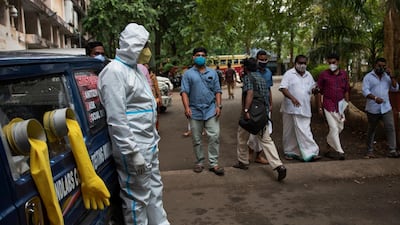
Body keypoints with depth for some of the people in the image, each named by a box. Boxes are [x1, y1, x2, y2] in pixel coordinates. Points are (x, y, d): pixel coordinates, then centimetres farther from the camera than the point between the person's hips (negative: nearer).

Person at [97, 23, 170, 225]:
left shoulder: (136, 68, 13)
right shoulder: (114, 72, -17)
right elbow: (116, 119, -23)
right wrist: (133, 153, -23)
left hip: (149, 144, 10)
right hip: (135, 147, -10)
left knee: (154, 190, 21)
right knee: (137, 198, 3)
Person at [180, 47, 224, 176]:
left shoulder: (212, 73, 11)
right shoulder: (188, 74, 4)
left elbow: (217, 91, 11)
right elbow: (184, 92, -3)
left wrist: (218, 106, -1)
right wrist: (186, 107, -15)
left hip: (211, 110, 1)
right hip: (195, 111, -1)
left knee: (214, 137, -5)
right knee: (196, 140, 7)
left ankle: (213, 164, 3)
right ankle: (199, 162, 22)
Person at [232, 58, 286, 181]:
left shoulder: (248, 77, -7)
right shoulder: (262, 78, 17)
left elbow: (250, 93, -23)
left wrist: (246, 110, -26)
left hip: (250, 113, -6)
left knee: (242, 138, 15)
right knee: (266, 140, 3)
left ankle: (243, 162, 29)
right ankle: (279, 166, -11)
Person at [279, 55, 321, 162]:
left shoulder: (308, 75, 15)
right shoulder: (289, 74, -4)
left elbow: (312, 89, 23)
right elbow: (283, 88, -15)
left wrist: (315, 89, -3)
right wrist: (292, 98, -28)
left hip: (304, 109, 4)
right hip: (290, 109, -4)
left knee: (304, 131, -1)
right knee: (290, 132, 7)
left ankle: (309, 153, 0)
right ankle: (289, 152, 21)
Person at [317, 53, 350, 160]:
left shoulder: (344, 74, 6)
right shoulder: (324, 74, -5)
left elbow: (346, 90, 14)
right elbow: (319, 91, -2)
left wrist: (346, 103, 9)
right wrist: (319, 107, -4)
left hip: (340, 105, 5)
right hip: (328, 106, -4)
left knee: (340, 127, 14)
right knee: (334, 128, -7)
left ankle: (329, 141, 40)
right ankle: (339, 151, 0)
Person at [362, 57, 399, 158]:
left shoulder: (387, 77, 12)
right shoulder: (368, 77, -1)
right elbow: (365, 91, -13)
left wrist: (391, 76, -6)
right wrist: (375, 98, -30)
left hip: (386, 108, 3)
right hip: (373, 109, -3)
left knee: (390, 128, -10)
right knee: (371, 130, 8)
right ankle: (370, 151, 19)